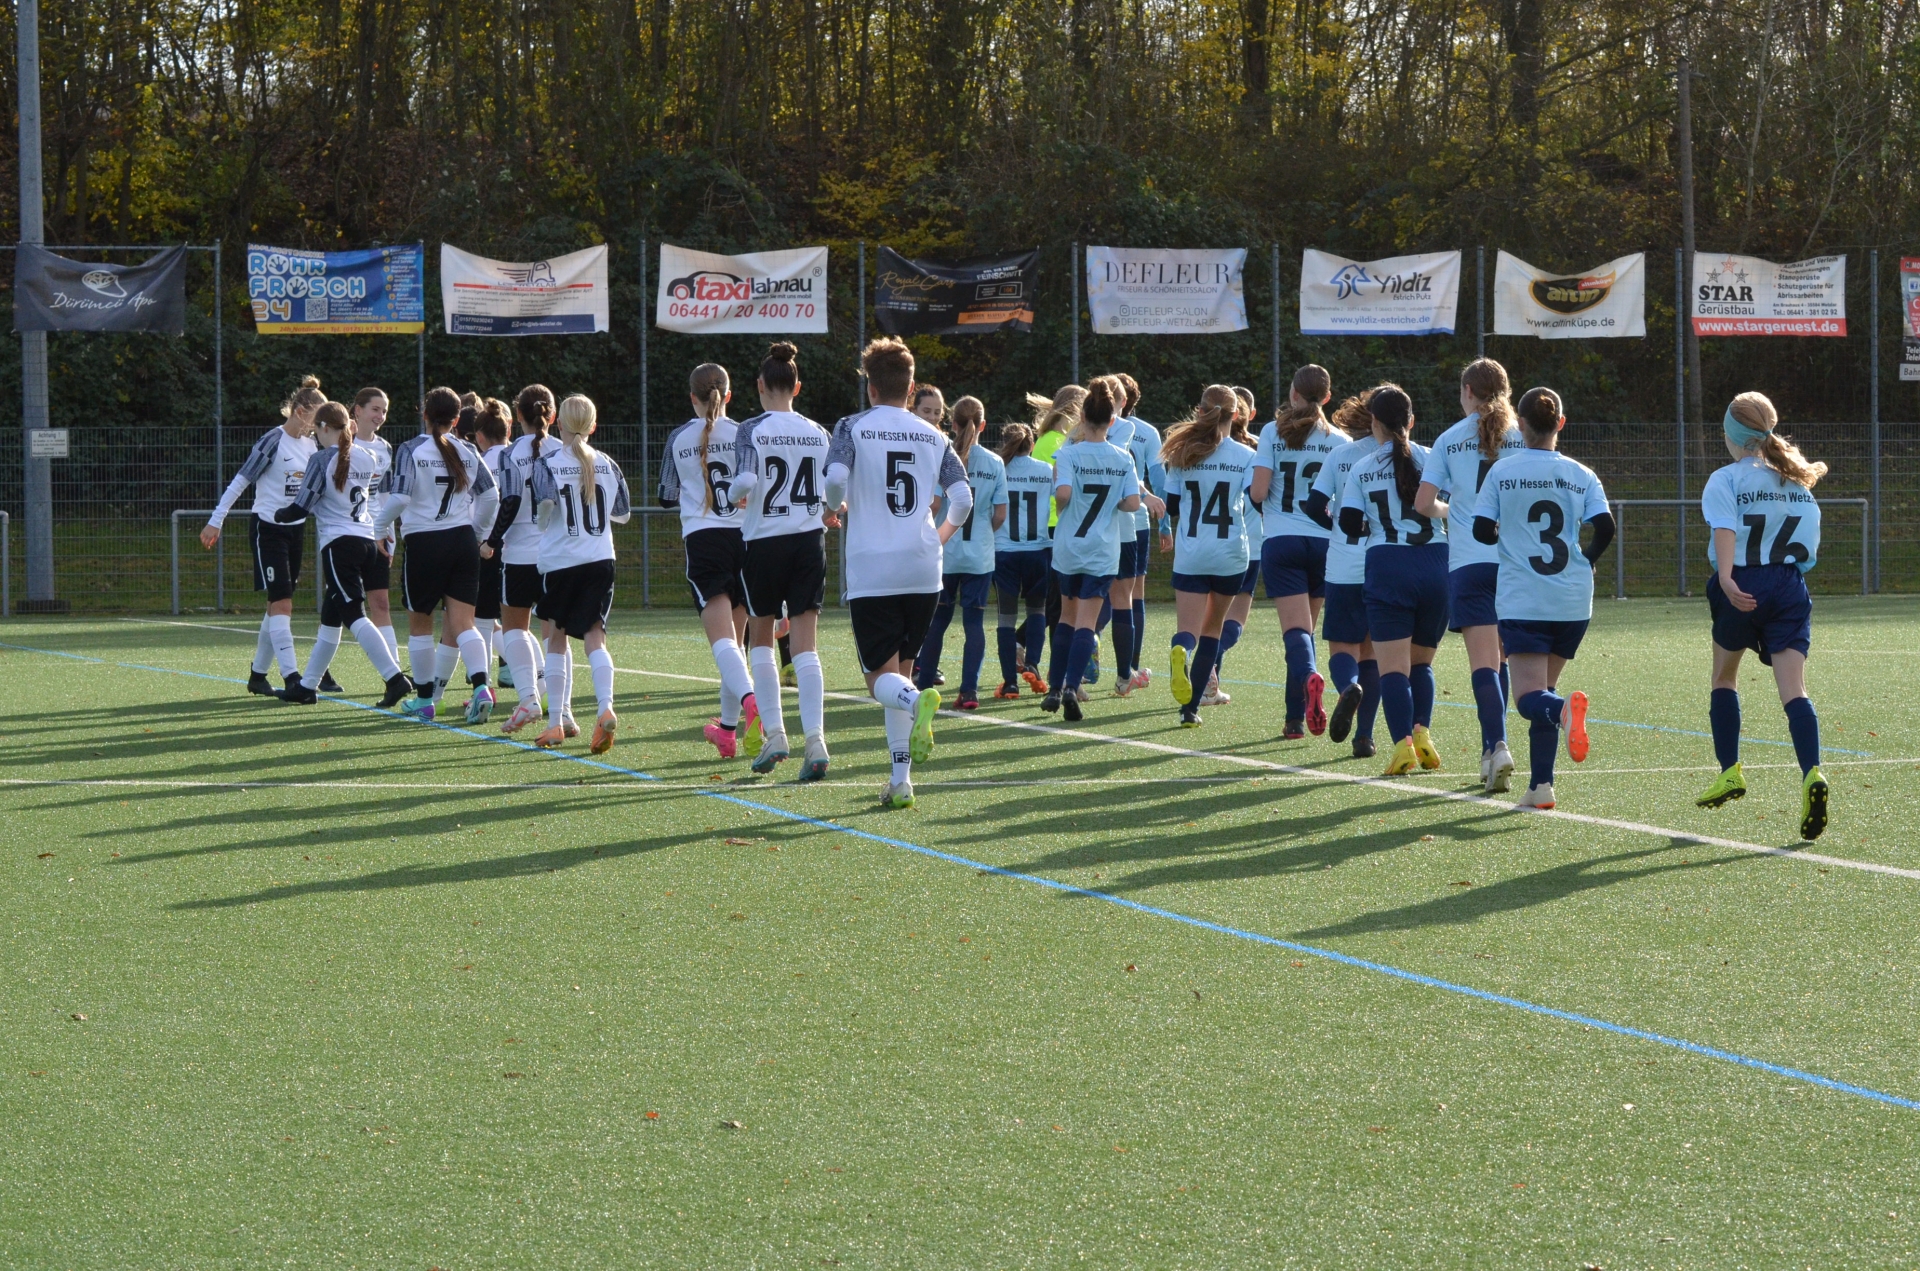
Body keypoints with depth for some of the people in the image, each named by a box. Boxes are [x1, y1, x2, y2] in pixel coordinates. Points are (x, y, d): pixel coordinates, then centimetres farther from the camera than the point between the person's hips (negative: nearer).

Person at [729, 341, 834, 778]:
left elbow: (746, 480, -20)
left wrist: (736, 495, 2)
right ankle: (815, 739, -15)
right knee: (805, 644, -1)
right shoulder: (819, 433, 4)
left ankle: (774, 733, 9)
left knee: (761, 639, 15)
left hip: (764, 541, -2)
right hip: (809, 544, 2)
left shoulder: (752, 430, -7)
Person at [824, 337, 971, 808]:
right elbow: (963, 497, 1)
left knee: (882, 677, 1)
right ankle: (900, 781, 9)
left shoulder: (853, 428, 0)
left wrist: (838, 507, 7)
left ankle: (917, 702, -35)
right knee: (901, 671, 15)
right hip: (922, 570, 3)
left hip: (871, 570, -3)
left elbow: (835, 479, -16)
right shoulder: (933, 436, 9)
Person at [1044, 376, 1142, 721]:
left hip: (1067, 547, 0)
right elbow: (1133, 503, -7)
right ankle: (1071, 687, -20)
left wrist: (1060, 506, -2)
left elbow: (1063, 493, -24)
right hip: (1103, 551, 0)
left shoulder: (1069, 454, -9)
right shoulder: (1123, 458, -2)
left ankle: (1054, 689, 17)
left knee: (1067, 616, 17)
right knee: (1086, 622, -2)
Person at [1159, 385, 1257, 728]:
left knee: (1188, 630, -4)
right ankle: (1191, 705, 11)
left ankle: (1181, 652, -41)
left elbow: (1171, 506, 7)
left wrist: (1171, 536, 27)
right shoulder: (1246, 456, -2)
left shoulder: (1182, 454, 3)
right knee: (1213, 628, 16)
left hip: (1190, 554, 0)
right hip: (1231, 556, 0)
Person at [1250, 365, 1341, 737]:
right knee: (1305, 626, 15)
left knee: (1295, 628, -8)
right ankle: (1296, 716, 17)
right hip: (1324, 543, 2)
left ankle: (1308, 677, -39)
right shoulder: (1339, 441, 2)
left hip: (1281, 542, -2)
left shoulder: (1273, 433, -2)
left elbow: (1258, 493, -8)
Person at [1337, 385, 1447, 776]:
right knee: (1421, 661, 17)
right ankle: (1422, 731, -3)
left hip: (1386, 567, -2)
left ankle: (1403, 742, -21)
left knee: (1393, 666, -4)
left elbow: (1348, 523, 0)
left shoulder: (1362, 469, 4)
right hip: (1435, 564, 2)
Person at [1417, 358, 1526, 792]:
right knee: (1503, 658, 17)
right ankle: (1491, 747, 23)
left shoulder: (1449, 440, 3)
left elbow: (1423, 502, -1)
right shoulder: (1522, 437, 4)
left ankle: (1497, 744, -25)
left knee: (1484, 661, -7)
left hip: (1468, 560, -2)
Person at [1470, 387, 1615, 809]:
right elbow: (1605, 527, -6)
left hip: (1521, 601, -3)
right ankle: (1541, 784, 8)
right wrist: (1585, 561, 14)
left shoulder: (1502, 472, 0)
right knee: (1544, 687, 16)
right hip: (1573, 601, 3)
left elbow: (1482, 530, -2)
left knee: (1530, 697, -8)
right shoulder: (1581, 476, 3)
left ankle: (1564, 709, -43)